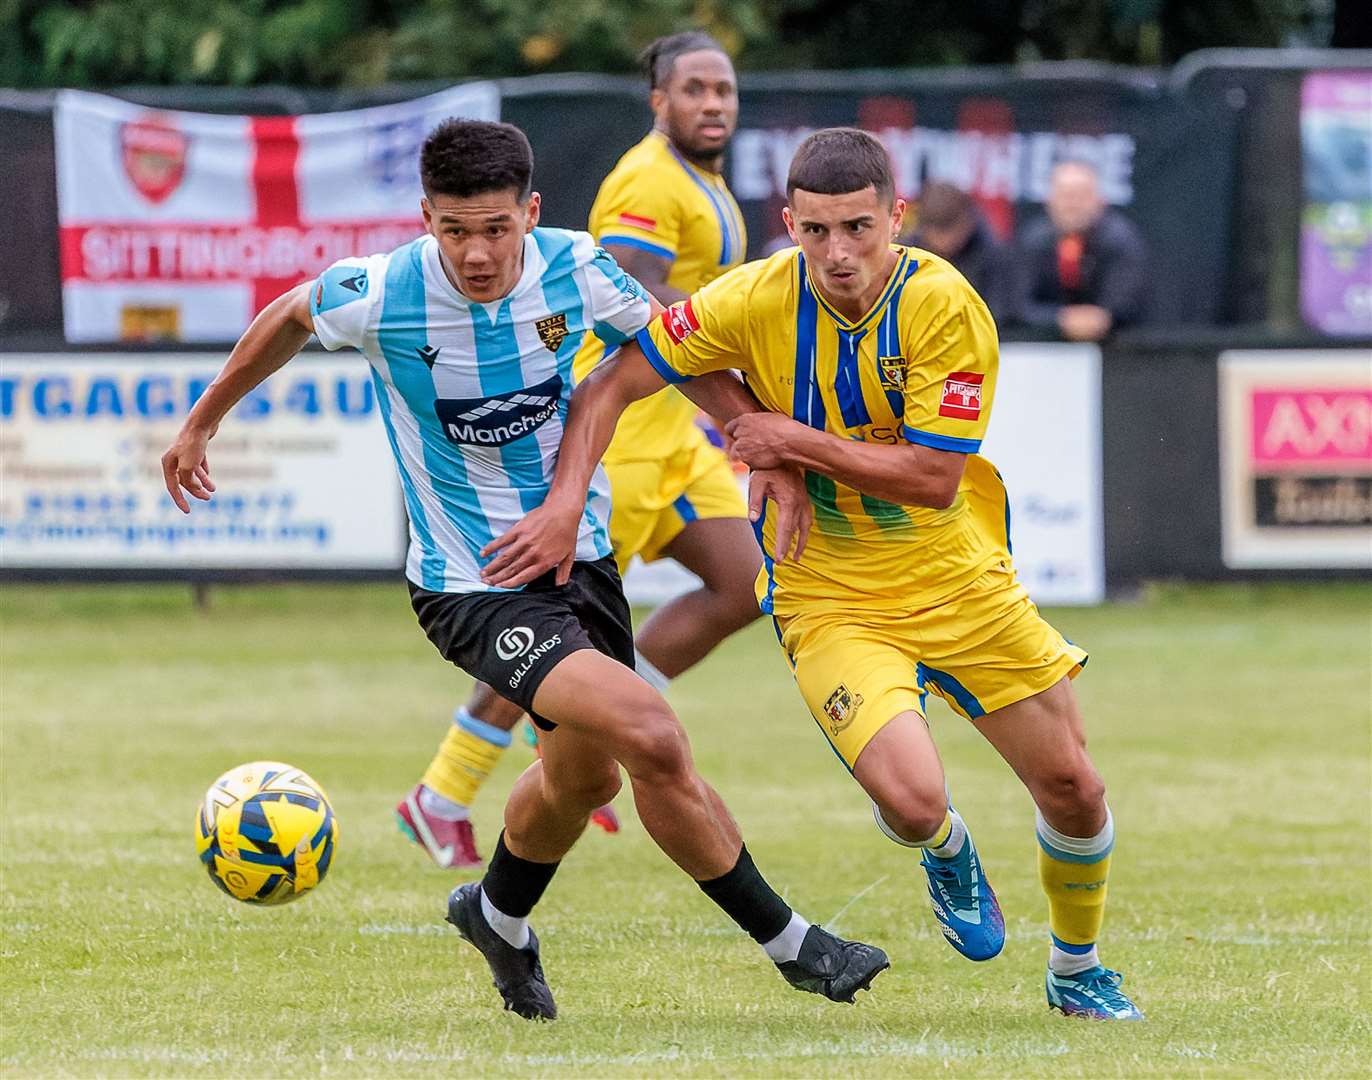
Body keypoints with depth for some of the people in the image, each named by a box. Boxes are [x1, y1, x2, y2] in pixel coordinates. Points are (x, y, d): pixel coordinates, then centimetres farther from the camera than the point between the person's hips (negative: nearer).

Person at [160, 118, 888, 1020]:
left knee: (585, 771, 24)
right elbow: (291, 318, 3)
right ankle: (790, 943, -5)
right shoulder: (380, 294, -20)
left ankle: (499, 916, 55)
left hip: (578, 556, 5)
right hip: (471, 588, -5)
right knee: (652, 737, -21)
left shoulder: (573, 269, -13)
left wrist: (766, 448, -8)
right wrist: (204, 421, 15)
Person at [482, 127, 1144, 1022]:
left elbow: (932, 477, -21)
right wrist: (565, 503, -19)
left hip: (958, 577, 1)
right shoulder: (756, 302, -15)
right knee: (910, 799, -22)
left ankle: (1078, 970, 31)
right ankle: (946, 850, 18)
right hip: (829, 599, -1)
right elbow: (612, 385, -7)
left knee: (1072, 787, 1)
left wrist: (795, 441, -21)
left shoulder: (945, 306, -18)